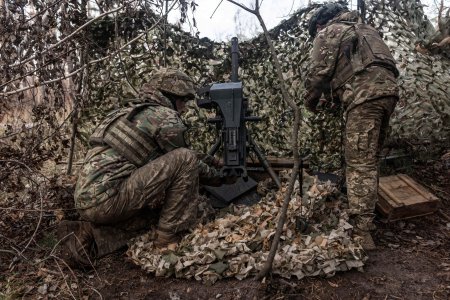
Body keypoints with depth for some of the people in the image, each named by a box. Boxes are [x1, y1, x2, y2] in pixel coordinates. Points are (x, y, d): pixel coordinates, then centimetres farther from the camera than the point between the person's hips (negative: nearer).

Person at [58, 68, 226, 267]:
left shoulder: (131, 112, 23)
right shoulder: (166, 117, -5)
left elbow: (159, 159, 31)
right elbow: (183, 161, 5)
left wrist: (201, 159, 34)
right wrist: (216, 176, 22)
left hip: (86, 201, 9)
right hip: (106, 199, -9)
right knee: (185, 161, -9)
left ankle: (86, 235, 10)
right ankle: (171, 238, -2)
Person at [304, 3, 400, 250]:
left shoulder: (328, 33, 9)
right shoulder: (364, 29, 34)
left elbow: (319, 72, -2)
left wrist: (310, 102, 14)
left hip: (364, 96, -8)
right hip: (388, 90, 8)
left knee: (360, 164, -10)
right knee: (370, 160, 16)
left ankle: (362, 230, -11)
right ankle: (365, 215, 26)